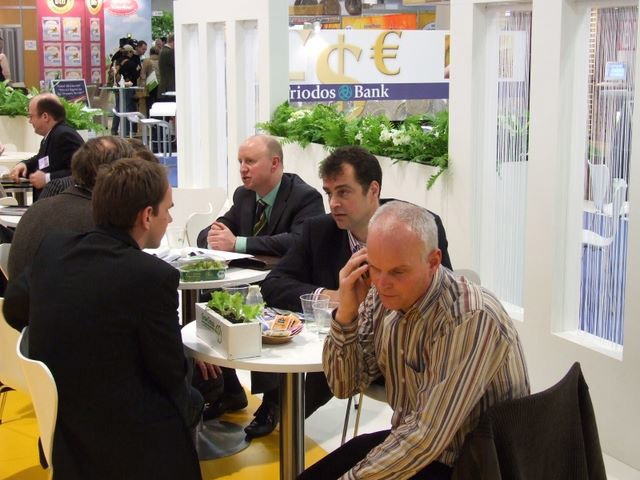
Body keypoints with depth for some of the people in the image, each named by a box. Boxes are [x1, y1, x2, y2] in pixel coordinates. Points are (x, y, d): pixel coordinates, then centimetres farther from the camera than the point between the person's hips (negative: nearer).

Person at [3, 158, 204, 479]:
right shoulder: (154, 276, -24)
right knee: (190, 400, 23)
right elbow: (171, 374, -14)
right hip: (125, 442, -6)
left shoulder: (52, 248, -5)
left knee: (184, 395, 27)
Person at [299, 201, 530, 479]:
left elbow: (427, 436, -28)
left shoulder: (471, 320, -29)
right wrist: (346, 313, -16)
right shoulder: (383, 296, -7)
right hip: (409, 442, 7)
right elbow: (344, 386, 0)